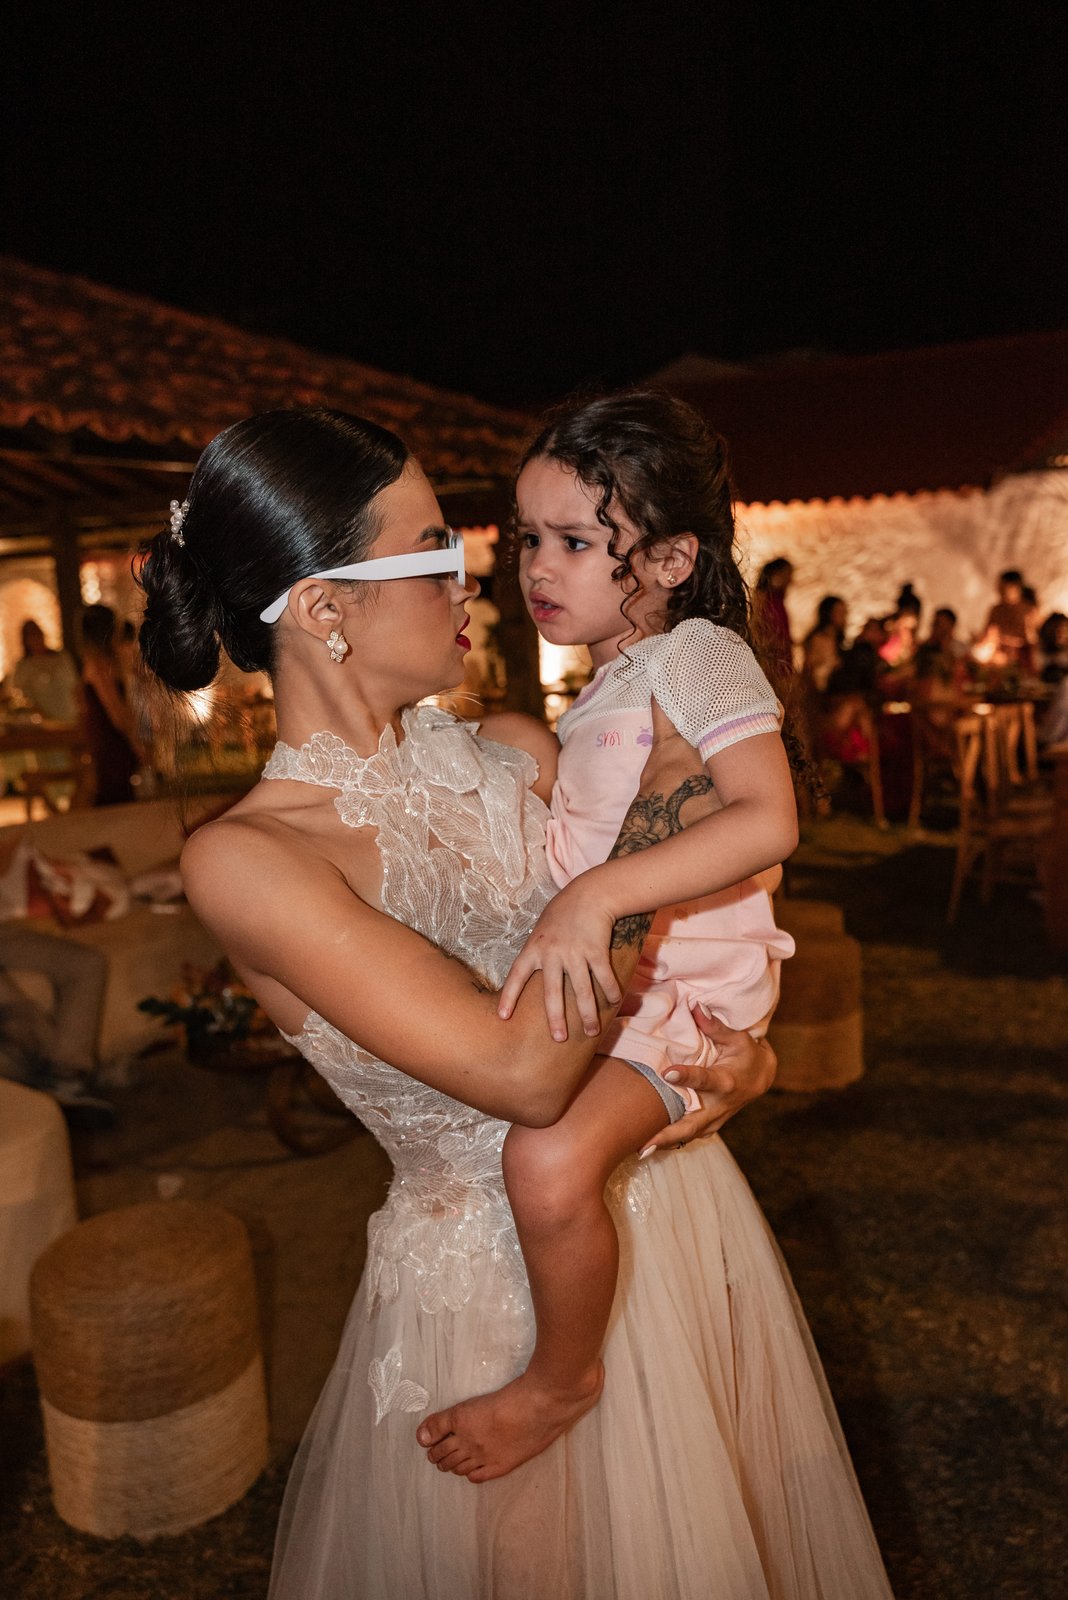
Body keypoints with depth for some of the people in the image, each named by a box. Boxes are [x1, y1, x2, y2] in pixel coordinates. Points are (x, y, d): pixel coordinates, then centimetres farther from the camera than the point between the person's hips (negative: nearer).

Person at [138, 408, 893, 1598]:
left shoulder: (510, 757, -5)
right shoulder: (243, 858, -22)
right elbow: (523, 1072, -30)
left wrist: (746, 1046, -13)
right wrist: (664, 795, -25)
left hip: (683, 1206, 6)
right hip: (489, 1278, -5)